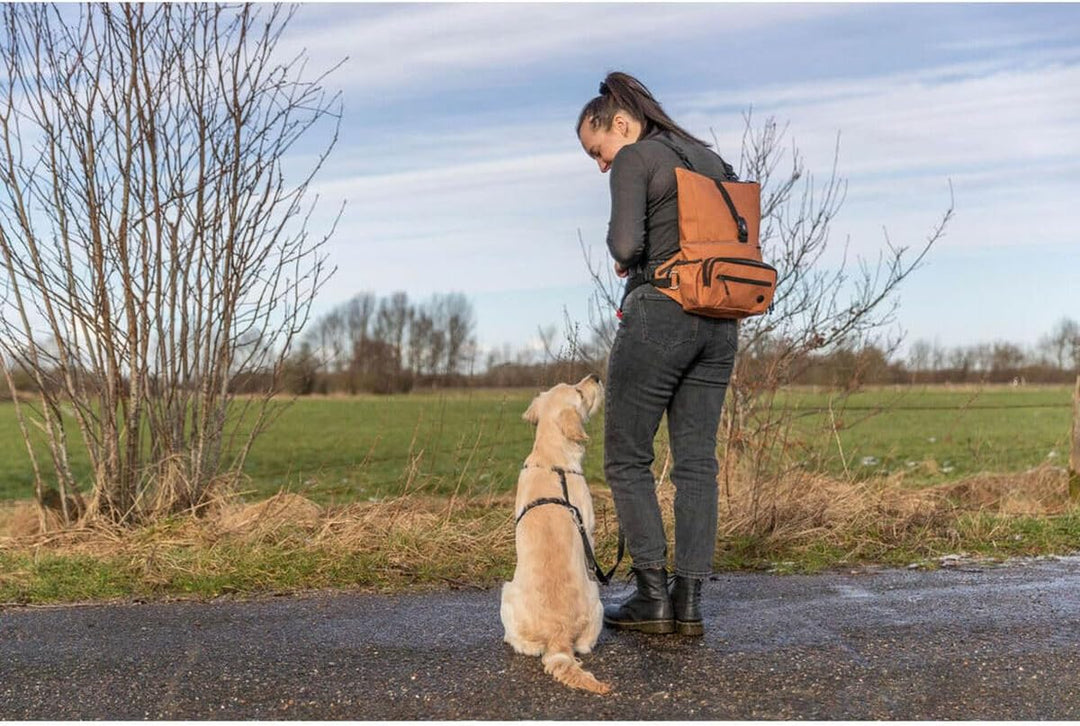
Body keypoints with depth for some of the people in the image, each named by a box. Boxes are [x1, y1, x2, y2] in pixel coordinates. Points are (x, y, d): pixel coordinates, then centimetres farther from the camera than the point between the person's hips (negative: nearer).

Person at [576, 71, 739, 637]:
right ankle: (689, 602, 9)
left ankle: (654, 596, 3)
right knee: (697, 461, 8)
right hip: (719, 322, 7)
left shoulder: (635, 159, -5)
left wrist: (622, 260, 2)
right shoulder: (711, 159, 17)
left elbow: (626, 242, -18)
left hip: (659, 315, -7)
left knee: (627, 458, 5)